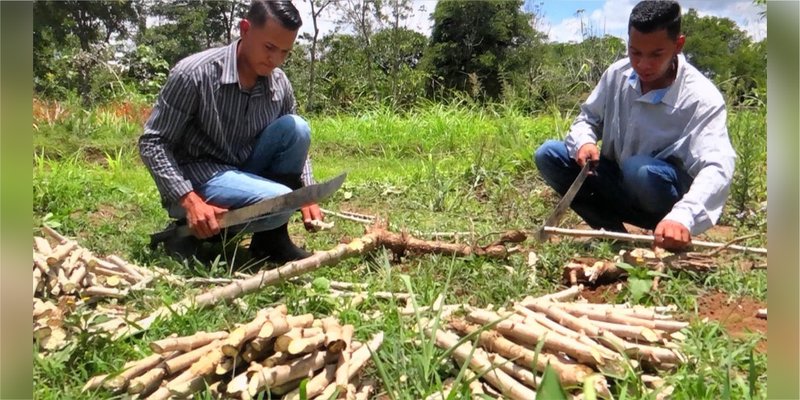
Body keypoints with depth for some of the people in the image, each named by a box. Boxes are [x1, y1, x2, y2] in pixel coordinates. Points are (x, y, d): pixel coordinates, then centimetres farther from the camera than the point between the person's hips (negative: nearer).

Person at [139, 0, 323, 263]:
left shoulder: (279, 84, -3)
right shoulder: (194, 74, -19)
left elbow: (296, 141, 8)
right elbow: (152, 143, -16)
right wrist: (190, 200, -28)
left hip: (245, 174, 6)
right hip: (197, 178, -6)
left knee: (295, 127, -17)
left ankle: (272, 238, -7)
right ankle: (190, 228, -5)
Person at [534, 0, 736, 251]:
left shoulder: (702, 98, -24)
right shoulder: (617, 73, -8)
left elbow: (718, 167, -37)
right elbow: (588, 117, 8)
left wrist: (683, 217, -57)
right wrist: (584, 142, -19)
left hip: (665, 196, -5)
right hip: (617, 185, 5)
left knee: (640, 170, -39)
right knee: (548, 155, -13)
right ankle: (614, 233, -12)